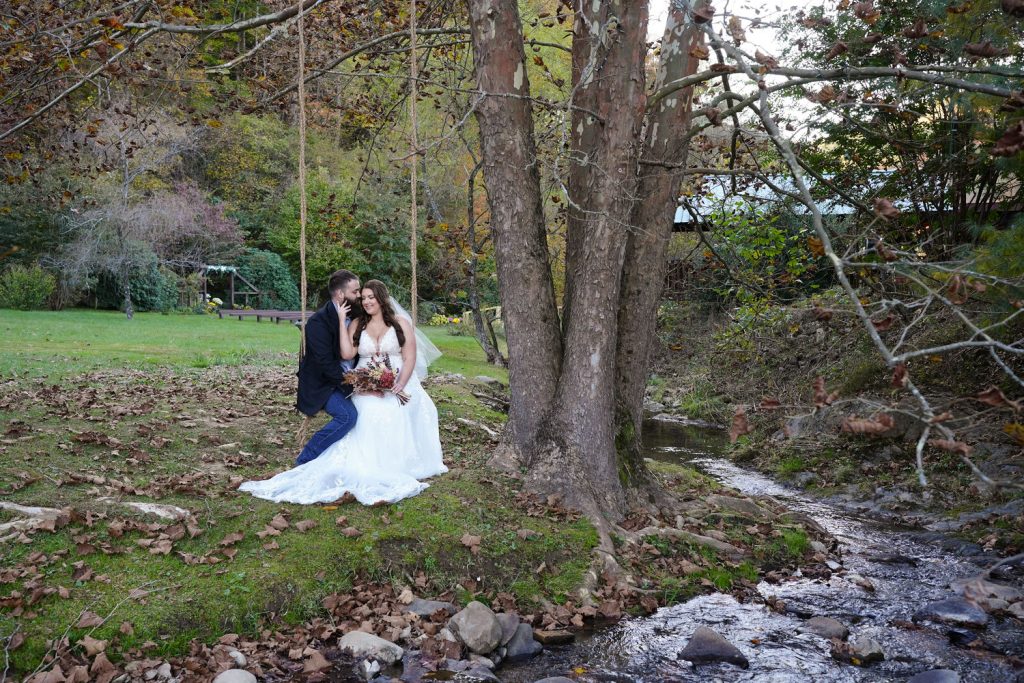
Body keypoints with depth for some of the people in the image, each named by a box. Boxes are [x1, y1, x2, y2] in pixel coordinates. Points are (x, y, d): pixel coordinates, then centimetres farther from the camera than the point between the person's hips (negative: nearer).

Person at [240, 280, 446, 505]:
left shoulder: (401, 323, 6)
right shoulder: (357, 325, 11)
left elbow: (410, 358, 0)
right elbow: (347, 354, -6)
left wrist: (400, 385, -15)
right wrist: (341, 320, -5)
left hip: (399, 389, -1)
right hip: (367, 391, 1)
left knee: (395, 431, -22)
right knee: (366, 432, -23)